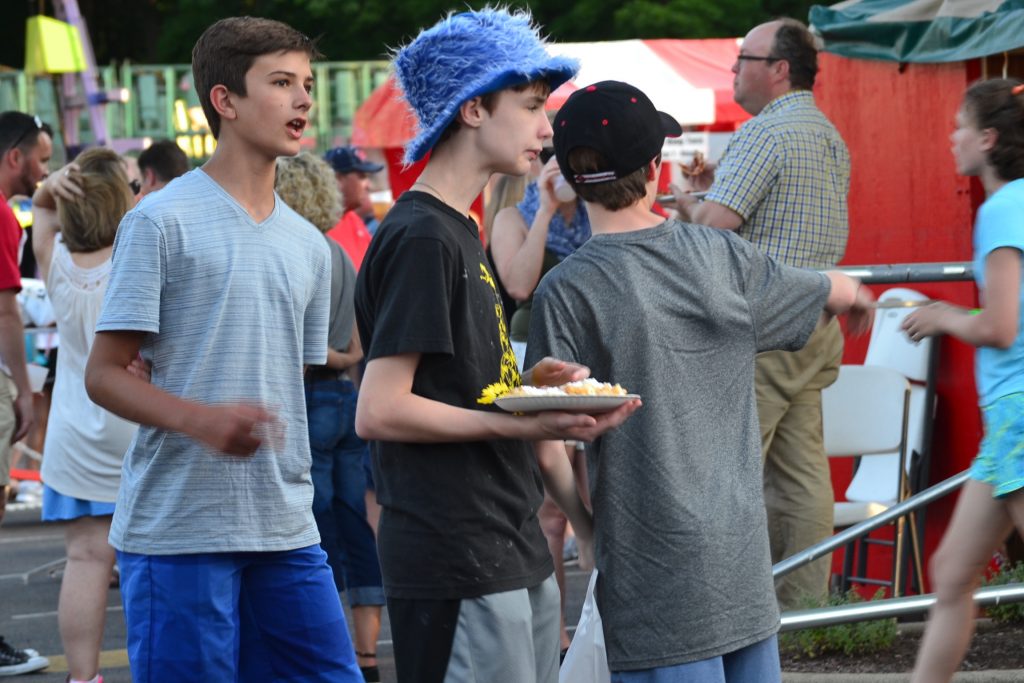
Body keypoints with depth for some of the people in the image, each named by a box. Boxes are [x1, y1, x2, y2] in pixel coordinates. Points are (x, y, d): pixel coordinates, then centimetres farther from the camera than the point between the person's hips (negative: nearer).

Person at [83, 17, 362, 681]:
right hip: (178, 532, -6)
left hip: (288, 532, 6)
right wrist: (202, 420, -23)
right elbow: (104, 374, -7)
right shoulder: (162, 221, -5)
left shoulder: (309, 245, 15)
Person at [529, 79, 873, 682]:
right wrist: (856, 298, 44)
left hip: (656, 561, -5)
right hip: (744, 551, 5)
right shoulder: (721, 256, 3)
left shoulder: (568, 292, -12)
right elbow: (839, 292, 20)